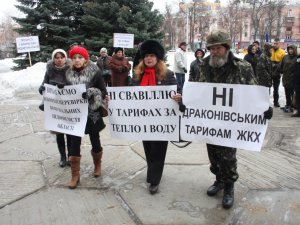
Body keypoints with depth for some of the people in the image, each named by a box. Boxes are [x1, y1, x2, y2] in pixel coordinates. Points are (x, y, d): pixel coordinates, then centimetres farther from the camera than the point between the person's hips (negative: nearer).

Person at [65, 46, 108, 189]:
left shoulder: (94, 71, -8)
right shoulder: (69, 74, 3)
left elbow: (103, 91, -11)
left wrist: (91, 92, -27)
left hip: (92, 113, -2)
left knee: (95, 141, 14)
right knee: (74, 143, 1)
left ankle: (97, 165, 40)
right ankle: (75, 175, 14)